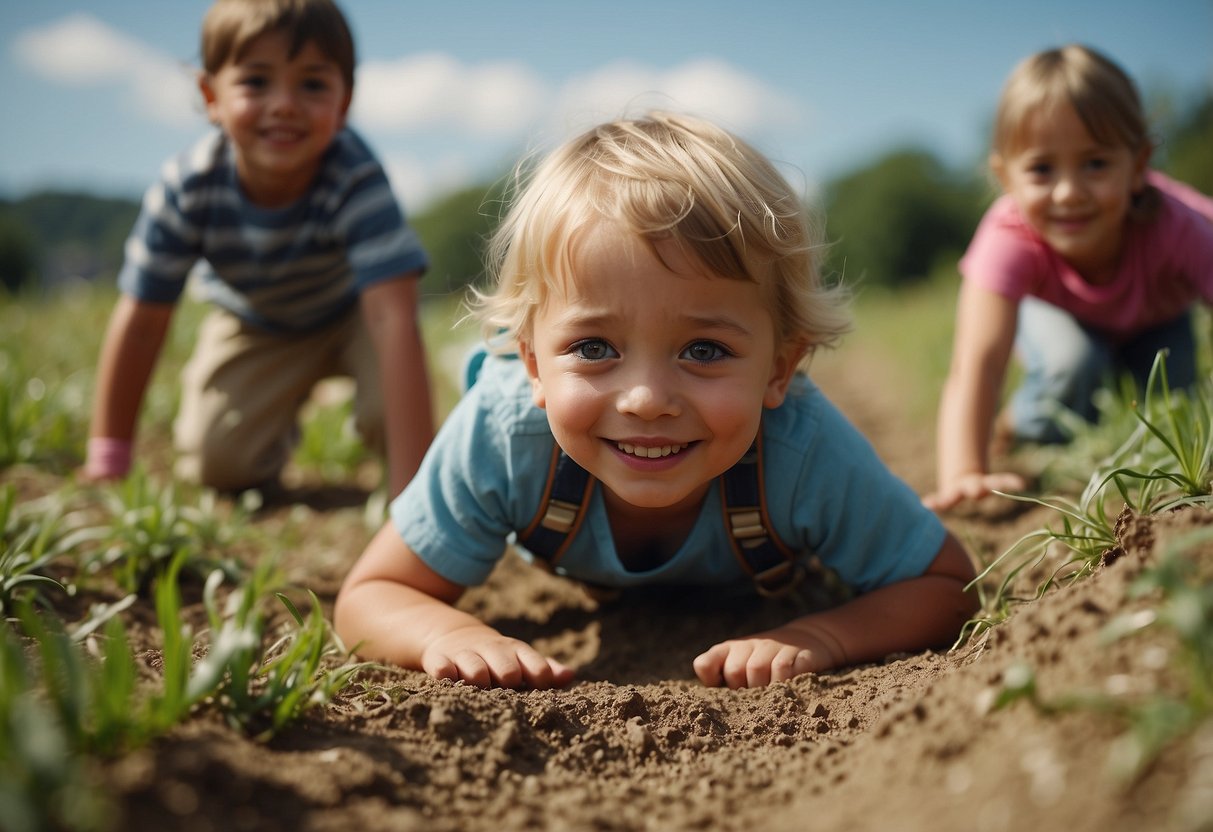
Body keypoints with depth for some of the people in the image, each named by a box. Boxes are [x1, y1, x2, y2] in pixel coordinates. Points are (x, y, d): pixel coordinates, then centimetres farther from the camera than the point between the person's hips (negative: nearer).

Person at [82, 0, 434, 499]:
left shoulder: (357, 180, -37)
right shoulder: (186, 189, -29)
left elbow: (392, 316, -44)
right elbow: (141, 322, -19)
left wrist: (411, 481, -50)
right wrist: (108, 459, -15)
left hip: (350, 312, -2)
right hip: (253, 324, 2)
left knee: (389, 409, -28)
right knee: (215, 463, -11)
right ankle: (278, 414, 22)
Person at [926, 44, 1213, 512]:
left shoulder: (1175, 231, -41)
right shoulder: (1010, 241, -44)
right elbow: (975, 364, -54)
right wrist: (965, 473, -68)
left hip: (1155, 319, 2)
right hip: (1059, 315, -2)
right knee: (1073, 363, -32)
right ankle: (1031, 429, 1)